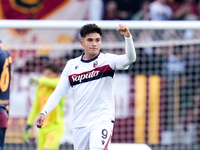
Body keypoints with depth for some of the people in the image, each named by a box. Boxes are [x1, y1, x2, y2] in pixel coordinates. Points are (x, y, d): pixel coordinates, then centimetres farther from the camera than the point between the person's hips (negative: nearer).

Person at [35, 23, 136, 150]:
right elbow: (58, 93, 9)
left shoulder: (107, 60, -1)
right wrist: (44, 113, -4)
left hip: (102, 121, -4)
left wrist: (128, 36, -36)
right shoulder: (71, 65, 10)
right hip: (79, 124, 4)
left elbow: (130, 58, -19)